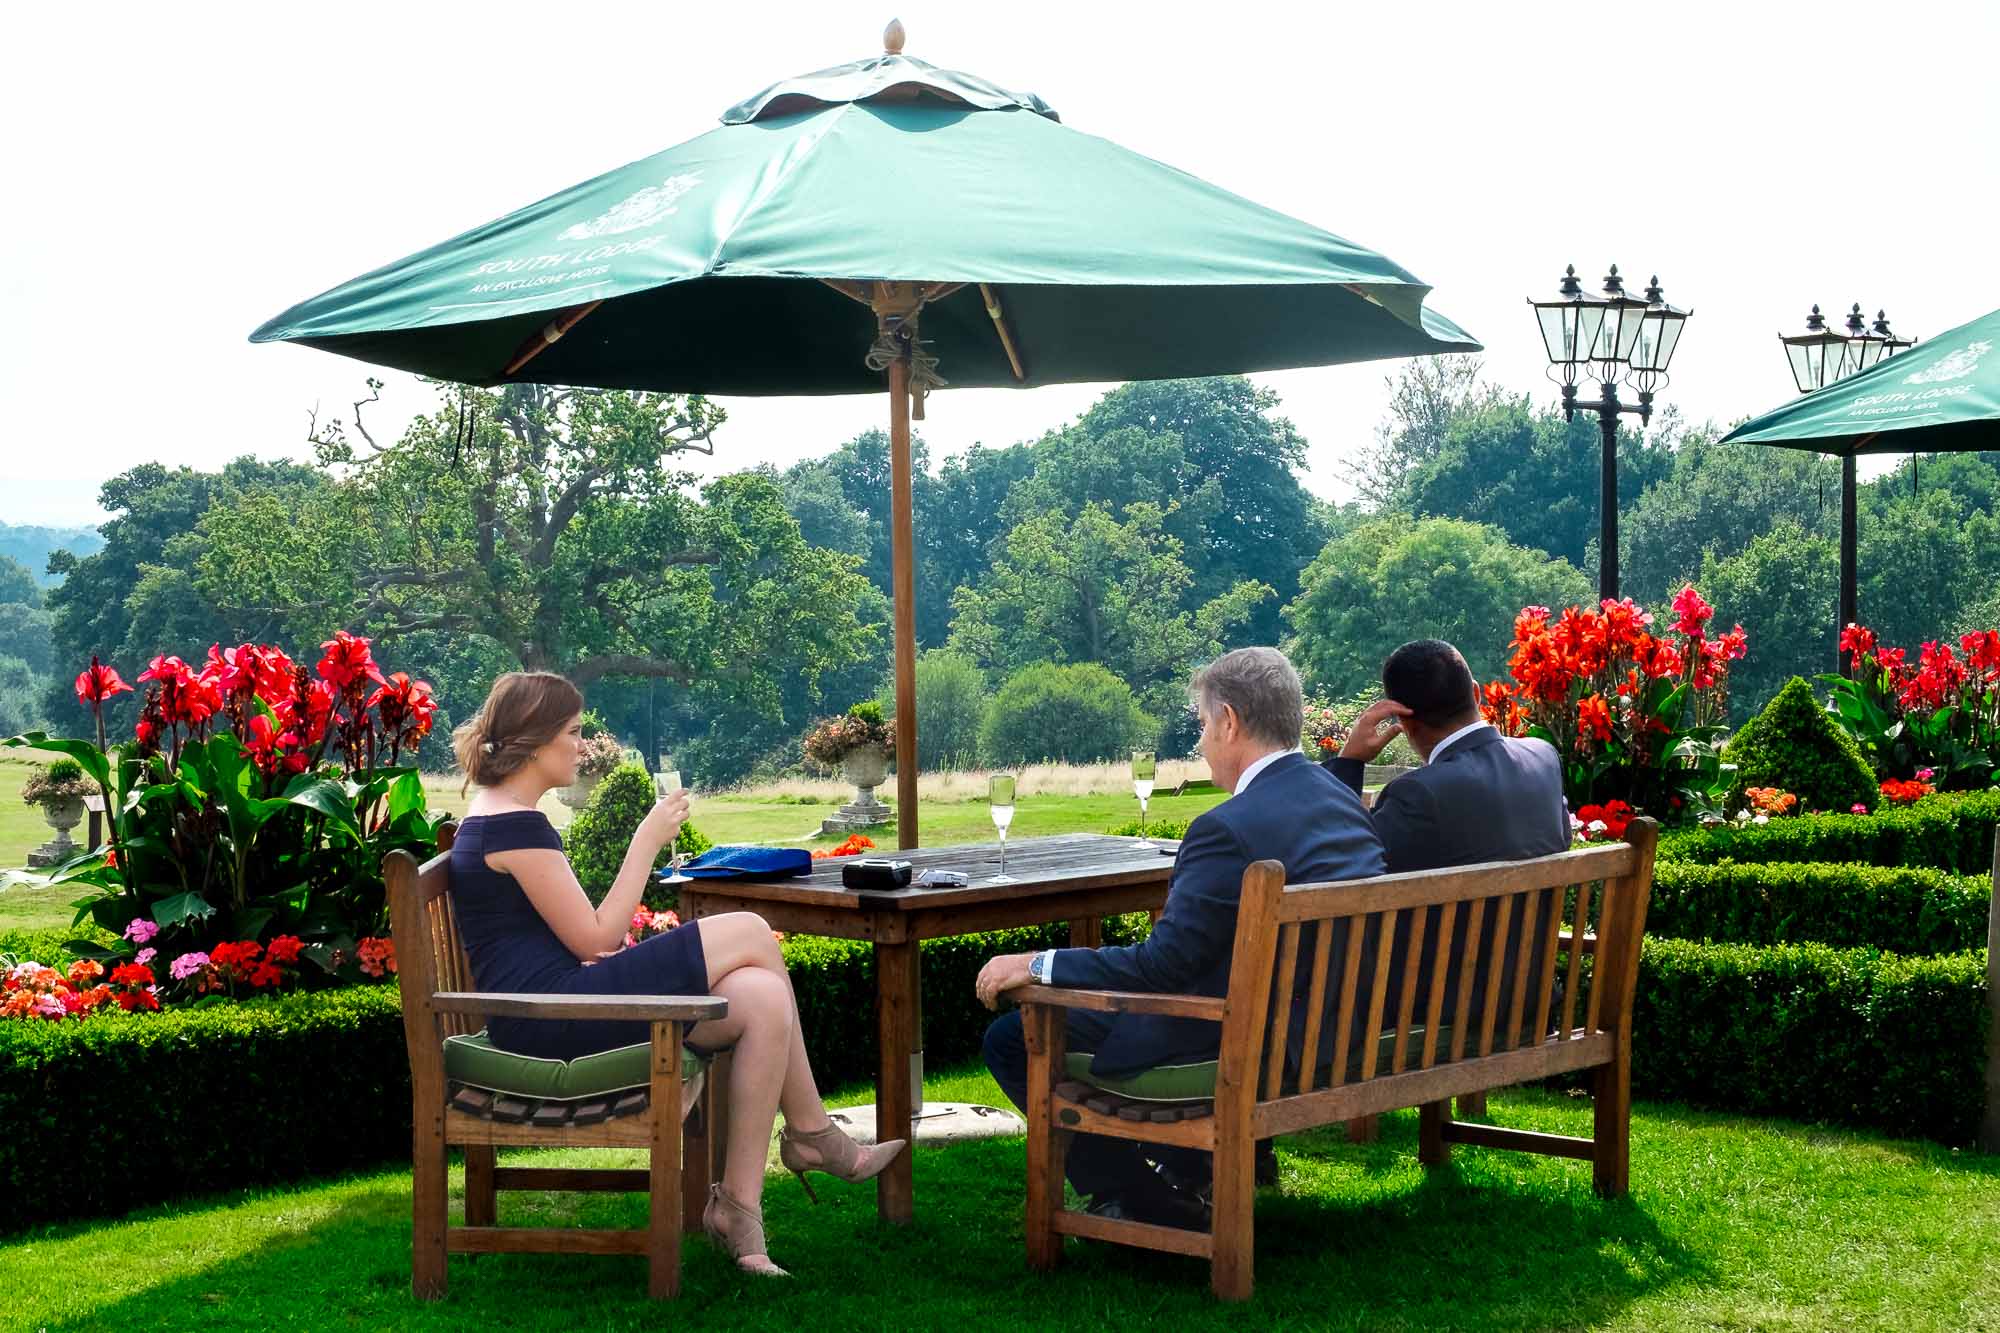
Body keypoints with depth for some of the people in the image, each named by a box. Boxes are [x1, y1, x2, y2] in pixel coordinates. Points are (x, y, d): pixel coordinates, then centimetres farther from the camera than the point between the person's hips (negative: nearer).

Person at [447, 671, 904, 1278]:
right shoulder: (516, 825, -14)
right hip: (551, 1021, -10)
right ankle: (812, 1135, 6)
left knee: (763, 1000, -5)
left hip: (546, 1015, 10)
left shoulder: (494, 817, 19)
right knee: (752, 934, -8)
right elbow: (596, 938, -14)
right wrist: (647, 841, -8)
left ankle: (738, 1206, -6)